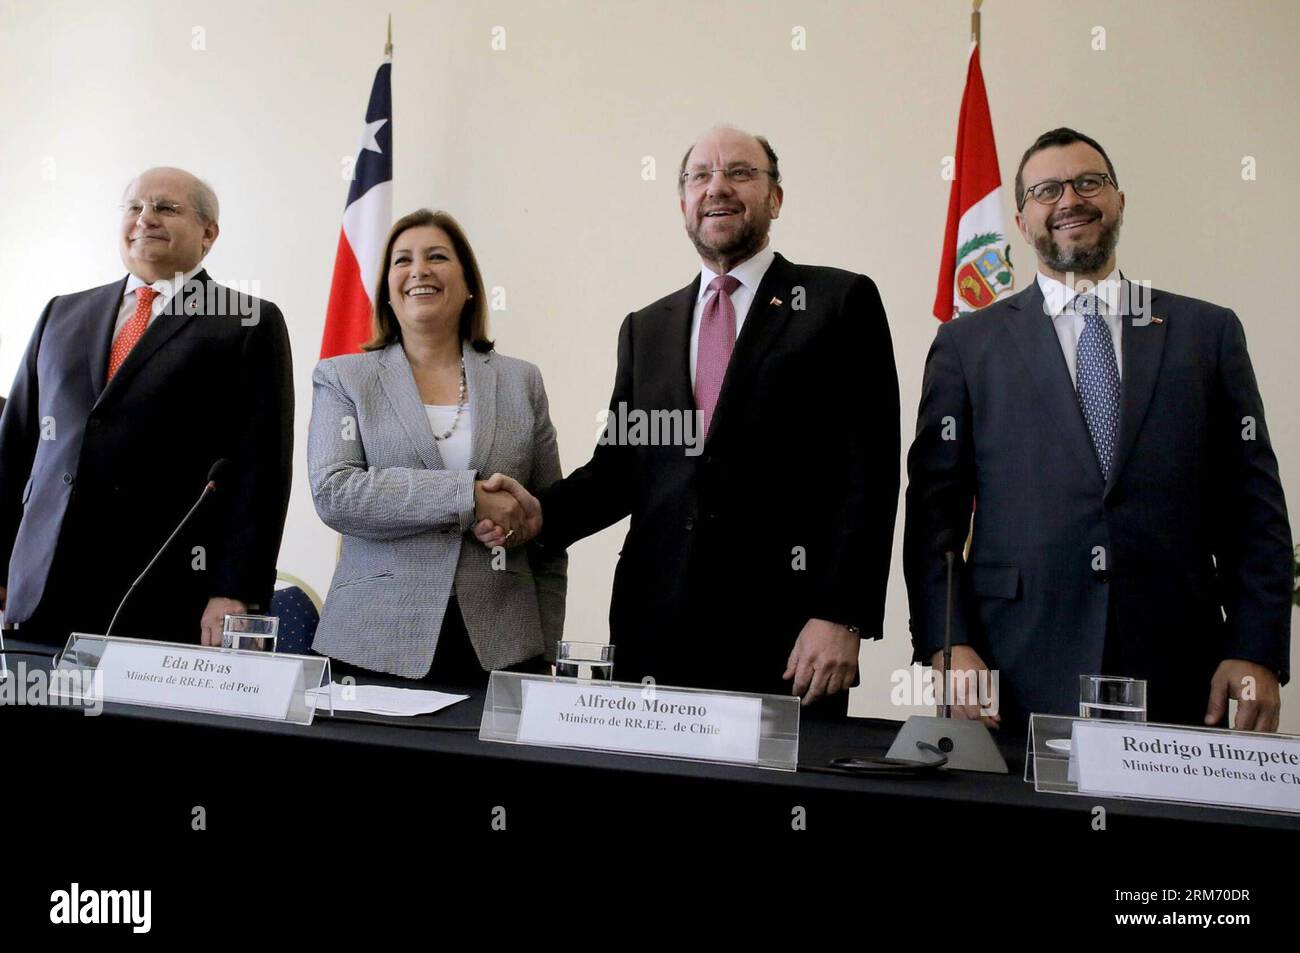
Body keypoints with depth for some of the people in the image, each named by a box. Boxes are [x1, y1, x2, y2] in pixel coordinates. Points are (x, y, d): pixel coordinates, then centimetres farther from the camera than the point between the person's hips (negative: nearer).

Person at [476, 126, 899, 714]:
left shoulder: (839, 302, 2)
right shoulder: (646, 329, 17)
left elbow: (868, 469, -5)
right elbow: (619, 465, 16)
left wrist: (841, 617, -12)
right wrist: (543, 513, -4)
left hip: (784, 636, -4)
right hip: (656, 630, 4)